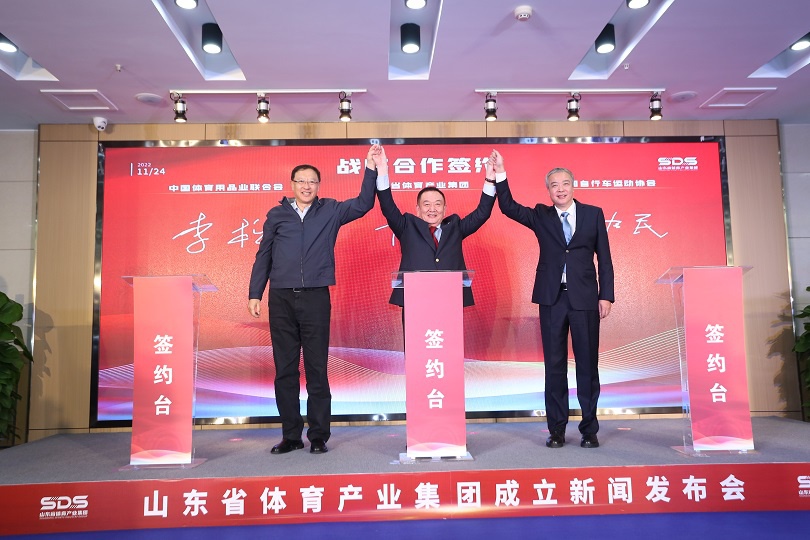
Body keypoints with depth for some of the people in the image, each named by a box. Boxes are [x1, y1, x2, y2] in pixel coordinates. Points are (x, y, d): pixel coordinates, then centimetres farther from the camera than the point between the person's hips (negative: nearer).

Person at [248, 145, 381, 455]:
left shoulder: (330, 211, 9)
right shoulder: (277, 214, 10)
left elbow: (363, 204, -1)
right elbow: (263, 256, 11)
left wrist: (371, 168, -9)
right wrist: (255, 294, 6)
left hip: (316, 298, -1)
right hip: (281, 298, 2)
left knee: (316, 369, 1)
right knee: (285, 370, 6)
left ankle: (318, 436, 11)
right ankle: (291, 435, 16)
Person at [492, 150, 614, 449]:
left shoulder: (593, 214, 6)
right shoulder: (541, 216, 8)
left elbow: (604, 258, 6)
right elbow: (508, 207, -5)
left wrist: (606, 295, -1)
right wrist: (500, 175, -17)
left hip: (585, 298, -1)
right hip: (552, 298, 1)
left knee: (588, 363, 4)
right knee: (554, 364, 5)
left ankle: (589, 429, 15)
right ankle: (557, 429, 14)